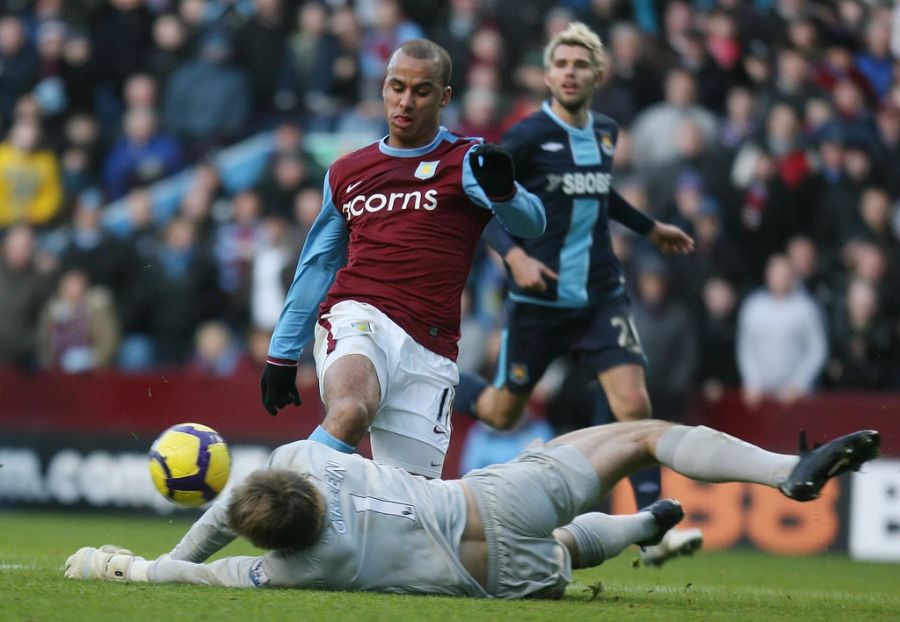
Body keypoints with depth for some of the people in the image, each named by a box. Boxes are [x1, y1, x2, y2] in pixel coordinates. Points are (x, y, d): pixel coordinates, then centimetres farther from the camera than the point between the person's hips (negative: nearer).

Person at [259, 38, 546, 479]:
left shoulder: (466, 162, 8)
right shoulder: (347, 173, 18)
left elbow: (530, 223, -7)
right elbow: (317, 265, 26)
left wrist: (503, 191, -30)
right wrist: (282, 354, 25)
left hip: (428, 351, 0)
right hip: (356, 318, 0)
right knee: (350, 411, -34)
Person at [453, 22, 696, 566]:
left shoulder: (606, 133, 7)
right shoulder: (528, 136, -12)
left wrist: (650, 228, 30)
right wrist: (514, 255, -25)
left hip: (601, 297, 4)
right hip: (540, 298, -4)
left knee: (634, 404, -14)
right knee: (502, 414, 10)